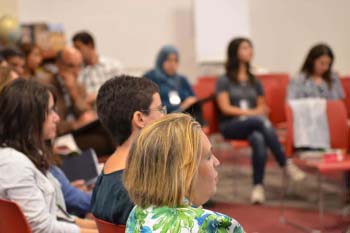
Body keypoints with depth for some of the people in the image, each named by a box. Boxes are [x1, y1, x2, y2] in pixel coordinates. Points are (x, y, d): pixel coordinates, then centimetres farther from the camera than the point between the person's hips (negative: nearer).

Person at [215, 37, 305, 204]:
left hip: (253, 125, 4)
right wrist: (251, 112, -16)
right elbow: (225, 108, -4)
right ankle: (286, 164, -32)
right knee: (260, 121, -35)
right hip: (230, 126, -4)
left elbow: (262, 107, 18)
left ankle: (258, 186, -36)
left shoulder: (254, 82, 21)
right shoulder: (224, 81, 7)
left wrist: (257, 113, -8)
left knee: (259, 139, -35)